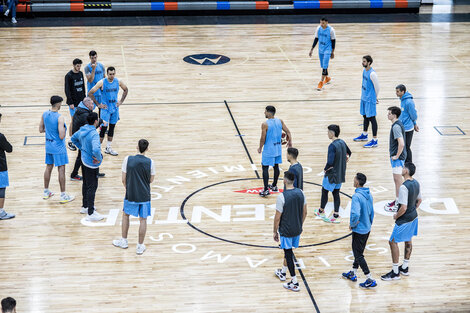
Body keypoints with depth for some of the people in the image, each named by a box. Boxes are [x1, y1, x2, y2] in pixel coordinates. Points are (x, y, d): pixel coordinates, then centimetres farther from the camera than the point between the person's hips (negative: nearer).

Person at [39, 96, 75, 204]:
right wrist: (64, 128, -6)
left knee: (48, 167, 18)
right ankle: (63, 196, 5)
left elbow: (41, 130, 8)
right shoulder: (60, 118, -23)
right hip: (59, 147, -7)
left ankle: (46, 192, 28)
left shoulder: (45, 114, -2)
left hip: (48, 146, 7)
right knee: (61, 170, 1)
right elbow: (61, 136, -25)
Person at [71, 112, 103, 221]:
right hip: (92, 165, -9)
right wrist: (99, 158, -23)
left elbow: (73, 138, 17)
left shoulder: (82, 130, -1)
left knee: (86, 184, 23)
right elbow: (96, 150, -42)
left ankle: (85, 206, 39)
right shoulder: (94, 134, -29)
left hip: (84, 160, 9)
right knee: (92, 187, 1)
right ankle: (91, 214, 8)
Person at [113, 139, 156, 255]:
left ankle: (124, 241, 31)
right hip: (144, 196, 0)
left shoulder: (128, 159, -11)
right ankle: (140, 246, 14)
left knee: (125, 215, 23)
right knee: (143, 219, 11)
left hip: (130, 194, 0)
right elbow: (151, 180, 2)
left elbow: (124, 179, -4)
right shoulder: (150, 162, -10)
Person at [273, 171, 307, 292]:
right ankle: (283, 272, 44)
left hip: (286, 231, -6)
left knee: (288, 254, 2)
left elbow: (277, 217, -16)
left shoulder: (282, 197, -22)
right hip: (297, 230, 6)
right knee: (288, 251, 25)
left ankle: (294, 283, 3)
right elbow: (304, 212, 6)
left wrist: (275, 231, -3)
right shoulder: (300, 193, -4)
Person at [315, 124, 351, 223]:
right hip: (340, 174, 8)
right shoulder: (342, 142, 2)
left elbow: (330, 162, -28)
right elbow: (349, 153, 21)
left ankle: (321, 211, 26)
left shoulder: (332, 146, -24)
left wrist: (325, 169, -11)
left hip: (332, 174, -8)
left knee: (324, 191, 11)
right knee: (336, 193, 12)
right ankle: (336, 216, 13)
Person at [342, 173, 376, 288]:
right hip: (367, 229, 9)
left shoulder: (357, 196, -25)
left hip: (359, 230, -9)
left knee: (358, 255, 1)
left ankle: (370, 280, 0)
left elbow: (355, 214, -35)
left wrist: (352, 225, -17)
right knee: (358, 252, 22)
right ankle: (352, 273, 37)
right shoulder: (369, 195, 2)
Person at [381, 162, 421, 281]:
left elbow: (403, 208, -28)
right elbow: (419, 200, 13)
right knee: (408, 241, 21)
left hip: (404, 219, -9)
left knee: (393, 242, 2)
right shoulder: (416, 183, 0)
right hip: (413, 216, 9)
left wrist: (396, 216, -11)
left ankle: (395, 272, 5)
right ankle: (405, 268, 34)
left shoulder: (404, 187, -28)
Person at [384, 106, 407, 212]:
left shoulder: (396, 126, -23)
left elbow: (401, 144, -31)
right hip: (396, 156, 10)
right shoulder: (398, 124, 9)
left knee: (398, 180, -1)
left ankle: (398, 205, 6)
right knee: (397, 179, 19)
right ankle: (397, 200, 30)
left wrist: (397, 156, -20)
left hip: (397, 158, -10)